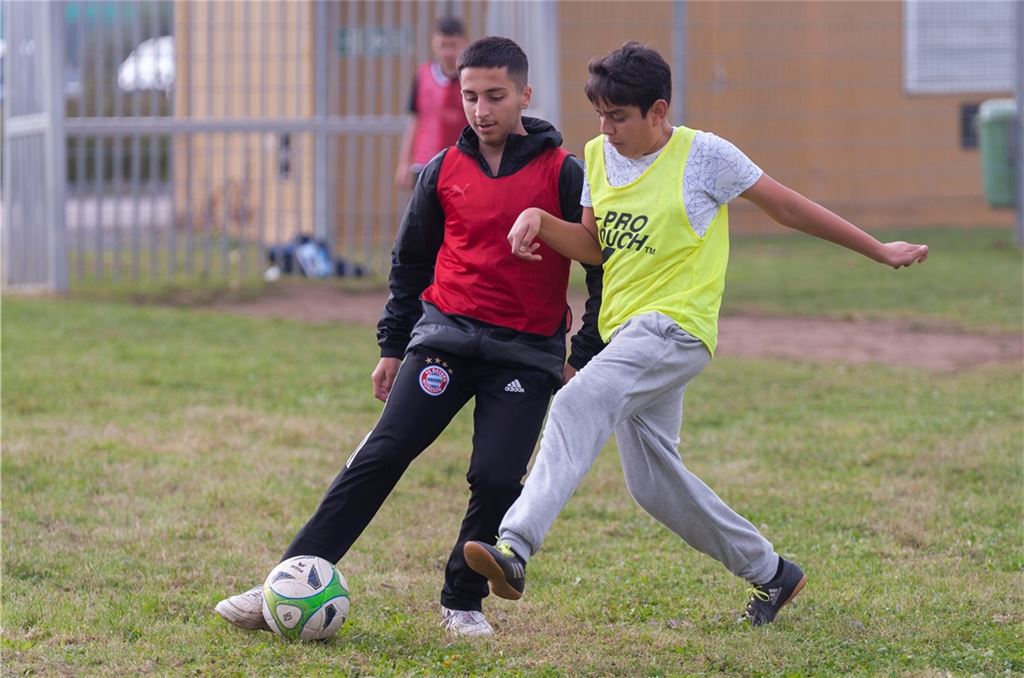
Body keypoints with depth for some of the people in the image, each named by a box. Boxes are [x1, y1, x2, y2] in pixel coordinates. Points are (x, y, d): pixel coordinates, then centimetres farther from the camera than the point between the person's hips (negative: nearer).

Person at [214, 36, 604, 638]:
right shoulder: (445, 171, 7)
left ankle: (464, 603, 10)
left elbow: (604, 265, 2)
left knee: (497, 478, -15)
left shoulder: (563, 174, -3)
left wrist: (586, 357, -1)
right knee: (381, 456, -11)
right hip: (445, 335, 2)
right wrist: (392, 345, 18)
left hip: (527, 354, -2)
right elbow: (410, 261, 19)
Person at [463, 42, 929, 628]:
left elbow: (788, 206, 1)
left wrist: (879, 251, 6)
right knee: (654, 483, 12)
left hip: (676, 326, -8)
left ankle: (517, 547, -43)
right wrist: (538, 220, -7)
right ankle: (771, 574, 29)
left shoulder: (703, 155, -8)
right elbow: (594, 246, 14)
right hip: (625, 332, 8)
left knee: (578, 407, -30)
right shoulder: (598, 156, 9)